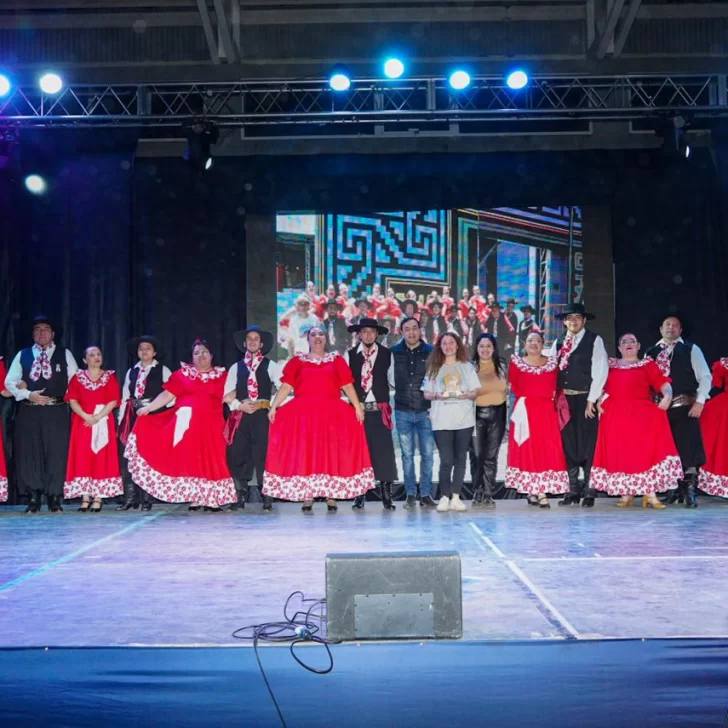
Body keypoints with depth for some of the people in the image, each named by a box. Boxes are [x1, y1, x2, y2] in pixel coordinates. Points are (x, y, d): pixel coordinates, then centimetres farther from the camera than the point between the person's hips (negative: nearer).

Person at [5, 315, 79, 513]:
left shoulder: (65, 354, 10)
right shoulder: (22, 355, 11)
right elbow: (9, 382, 5)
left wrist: (68, 396, -3)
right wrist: (28, 395, -8)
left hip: (56, 412, -1)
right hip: (28, 412, 1)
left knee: (56, 452, -3)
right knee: (29, 453, -2)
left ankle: (54, 498, 3)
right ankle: (34, 498, 4)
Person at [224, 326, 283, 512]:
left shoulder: (270, 366, 10)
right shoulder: (236, 367, 17)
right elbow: (228, 395, 8)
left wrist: (271, 404, -11)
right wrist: (240, 405, -8)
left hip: (262, 415, -3)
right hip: (240, 416, 3)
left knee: (263, 456, -7)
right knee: (238, 456, -1)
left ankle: (267, 499, -2)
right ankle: (240, 498, 7)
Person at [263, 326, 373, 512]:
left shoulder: (337, 360, 13)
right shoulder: (297, 361, 12)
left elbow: (347, 385, 6)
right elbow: (286, 387, 5)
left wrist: (357, 407, -4)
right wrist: (273, 407, -5)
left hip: (332, 413, 0)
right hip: (303, 413, 0)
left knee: (331, 453, -2)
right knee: (304, 453, -3)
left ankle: (331, 497, 2)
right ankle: (307, 498, 1)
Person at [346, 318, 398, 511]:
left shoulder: (387, 354, 7)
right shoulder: (350, 355, 7)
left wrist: (388, 399, -3)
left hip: (379, 410, 0)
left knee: (383, 451, -3)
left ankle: (386, 495, 2)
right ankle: (360, 496, 8)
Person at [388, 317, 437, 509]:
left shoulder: (430, 352, 0)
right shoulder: (395, 353, 4)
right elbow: (391, 378, 12)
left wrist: (432, 397, -4)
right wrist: (403, 391, 6)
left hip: (425, 411, -1)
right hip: (403, 411, 1)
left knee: (427, 453, 1)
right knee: (407, 454, 5)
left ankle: (426, 494, 10)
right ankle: (410, 495, 12)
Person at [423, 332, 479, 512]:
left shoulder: (467, 367, 10)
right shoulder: (434, 368, 9)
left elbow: (475, 392, 7)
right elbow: (426, 394, 7)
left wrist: (465, 395, -14)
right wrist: (437, 395, -13)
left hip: (464, 419, 1)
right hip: (442, 421, -1)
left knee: (460, 459, 3)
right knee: (446, 460, -7)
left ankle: (455, 497, 7)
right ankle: (444, 497, -1)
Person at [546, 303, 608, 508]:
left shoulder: (595, 340, -2)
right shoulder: (558, 343, 12)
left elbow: (600, 371, -8)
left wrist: (591, 400, -11)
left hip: (585, 399, -4)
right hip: (564, 400, 4)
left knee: (587, 445, -1)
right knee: (568, 445, 7)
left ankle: (589, 492, 6)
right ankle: (573, 491, 14)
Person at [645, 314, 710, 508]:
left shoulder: (691, 350, 5)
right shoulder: (651, 353, 13)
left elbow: (705, 377, 0)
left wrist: (700, 401, -10)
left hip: (685, 407, -3)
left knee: (687, 448, -7)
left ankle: (690, 492, -2)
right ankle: (672, 490, 17)